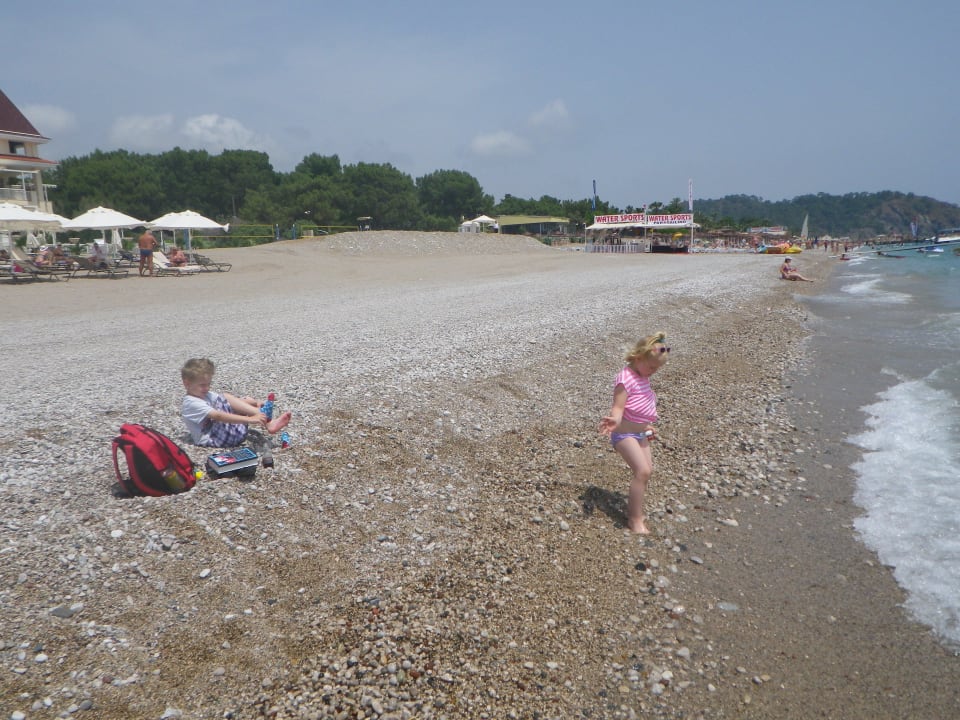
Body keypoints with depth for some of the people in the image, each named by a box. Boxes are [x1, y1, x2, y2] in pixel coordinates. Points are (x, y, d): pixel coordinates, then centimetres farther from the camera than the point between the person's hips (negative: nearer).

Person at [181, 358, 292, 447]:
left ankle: (268, 422, -17)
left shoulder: (205, 395, 16)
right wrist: (250, 419, -38)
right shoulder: (191, 403, -15)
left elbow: (232, 401, 8)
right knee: (224, 398, -22)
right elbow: (219, 416, -28)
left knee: (248, 401, 6)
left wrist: (254, 403, -10)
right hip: (213, 439, -9)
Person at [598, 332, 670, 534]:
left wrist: (648, 427, 27)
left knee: (647, 470, 13)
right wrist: (614, 421, -49)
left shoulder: (643, 377, 7)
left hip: (640, 433, 10)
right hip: (625, 434, -10)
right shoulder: (626, 379, -22)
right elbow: (618, 407, -29)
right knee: (642, 471, -17)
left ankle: (634, 508, 30)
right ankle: (635, 519, -7)